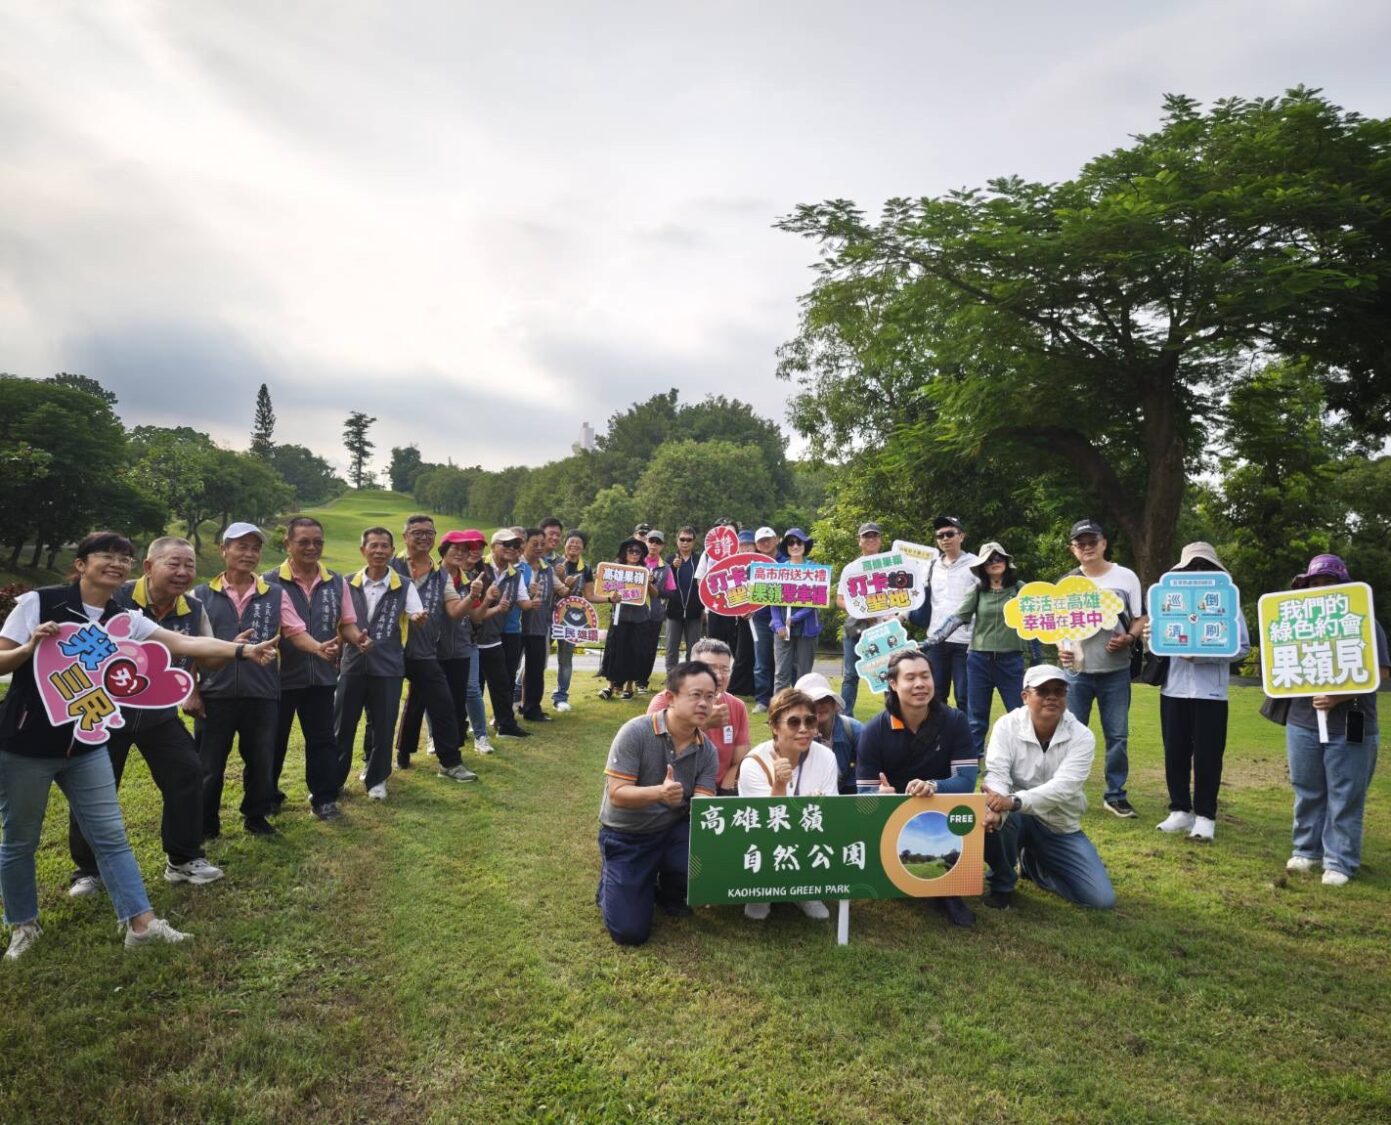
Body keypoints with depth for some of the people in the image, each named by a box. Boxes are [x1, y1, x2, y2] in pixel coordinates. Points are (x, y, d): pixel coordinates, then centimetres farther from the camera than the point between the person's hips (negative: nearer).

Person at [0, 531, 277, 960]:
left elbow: (185, 643, -13)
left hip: (85, 746, 4)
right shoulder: (39, 602, -11)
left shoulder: (124, 620, -1)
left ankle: (140, 923, 9)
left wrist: (245, 650, -24)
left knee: (111, 836, 4)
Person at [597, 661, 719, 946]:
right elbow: (616, 794, -24)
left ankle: (670, 891, 9)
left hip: (673, 831, 4)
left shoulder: (707, 751, -8)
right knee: (630, 932, -10)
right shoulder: (635, 732, -21)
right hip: (625, 836, -4)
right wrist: (658, 793, -43)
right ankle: (612, 880, 24)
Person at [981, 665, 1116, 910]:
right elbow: (996, 774, -23)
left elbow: (1063, 787, -27)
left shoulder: (1082, 736, -14)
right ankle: (1002, 884, -5)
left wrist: (1014, 801, -43)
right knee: (991, 820, -37)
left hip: (1061, 828, 2)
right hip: (1018, 818, -2)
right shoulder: (1007, 725, -13)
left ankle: (1032, 864, 19)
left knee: (1103, 898, -8)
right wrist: (997, 809, -46)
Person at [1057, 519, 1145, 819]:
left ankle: (1115, 795, 17)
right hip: (1076, 671, 1)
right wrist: (1061, 647, -8)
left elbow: (1140, 619, 6)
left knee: (1117, 735, 5)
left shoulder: (1126, 577, 1)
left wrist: (1128, 638, -15)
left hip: (1115, 671, -1)